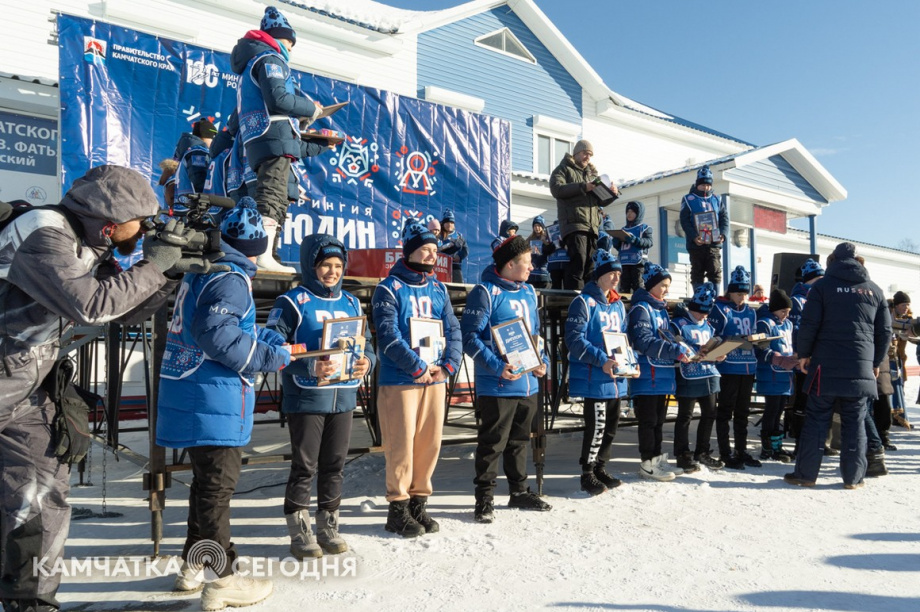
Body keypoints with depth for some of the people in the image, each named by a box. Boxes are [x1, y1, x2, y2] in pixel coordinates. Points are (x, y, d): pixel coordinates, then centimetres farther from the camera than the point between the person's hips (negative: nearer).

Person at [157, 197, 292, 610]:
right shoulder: (230, 279, -15)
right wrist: (269, 358, -15)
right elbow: (215, 334, -25)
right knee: (217, 485, -2)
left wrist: (261, 335, 16)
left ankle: (193, 566, 32)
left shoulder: (201, 272, 14)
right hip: (214, 397, -10)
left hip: (192, 394, 10)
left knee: (206, 482, 20)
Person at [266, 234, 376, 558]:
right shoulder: (293, 302, -5)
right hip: (306, 397, -5)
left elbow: (367, 344, 15)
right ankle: (300, 533, 18)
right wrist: (309, 366, -27)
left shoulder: (351, 303, 11)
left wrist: (367, 362, -8)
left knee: (335, 466, 13)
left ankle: (328, 528, 27)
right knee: (305, 467, 3)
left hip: (344, 397, 5)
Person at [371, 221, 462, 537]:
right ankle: (398, 508, 12)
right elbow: (388, 336, -14)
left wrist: (448, 365, -5)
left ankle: (418, 502, 23)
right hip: (400, 380, -5)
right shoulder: (389, 289, -4)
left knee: (430, 443, 9)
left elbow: (453, 330, 10)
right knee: (401, 445, -2)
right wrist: (418, 367, -16)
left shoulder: (438, 288, 14)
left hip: (435, 378, 6)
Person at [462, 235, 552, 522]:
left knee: (519, 440, 18)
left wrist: (542, 360, 7)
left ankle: (520, 492, 31)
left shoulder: (528, 292, 13)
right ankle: (485, 498, 12)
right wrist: (496, 366, -24)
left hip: (528, 382, 8)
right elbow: (469, 336, -16)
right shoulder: (486, 292, -11)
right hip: (498, 384, -8)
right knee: (492, 442, 0)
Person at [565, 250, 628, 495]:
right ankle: (587, 474, 10)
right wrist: (601, 360, -25)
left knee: (611, 424, 14)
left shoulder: (618, 305, 16)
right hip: (594, 377, -8)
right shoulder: (584, 302, -10)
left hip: (615, 377, 8)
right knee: (597, 425, -6)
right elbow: (574, 339, -18)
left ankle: (599, 468, 29)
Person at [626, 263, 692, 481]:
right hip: (648, 376, -9)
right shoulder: (641, 308, -11)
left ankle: (657, 458, 23)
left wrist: (680, 352, 7)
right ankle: (648, 463, 6)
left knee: (659, 420, 14)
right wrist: (675, 351, -25)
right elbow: (644, 342, -22)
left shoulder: (661, 309, 18)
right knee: (648, 420, -1)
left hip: (663, 375, 9)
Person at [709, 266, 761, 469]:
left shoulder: (750, 312, 15)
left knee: (743, 412, 14)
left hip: (748, 367, 7)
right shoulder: (720, 309, -5)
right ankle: (726, 454, 7)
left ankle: (742, 451, 23)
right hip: (728, 367, -7)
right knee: (725, 412, 0)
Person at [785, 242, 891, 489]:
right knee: (854, 423, 8)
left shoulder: (823, 285, -1)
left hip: (826, 366, -2)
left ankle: (806, 474, 4)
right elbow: (885, 331, 13)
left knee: (816, 420, 2)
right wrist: (876, 362, 24)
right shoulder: (875, 290, 10)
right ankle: (853, 477, 11)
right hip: (861, 368, 3)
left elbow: (809, 324, -6)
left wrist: (804, 354, 6)